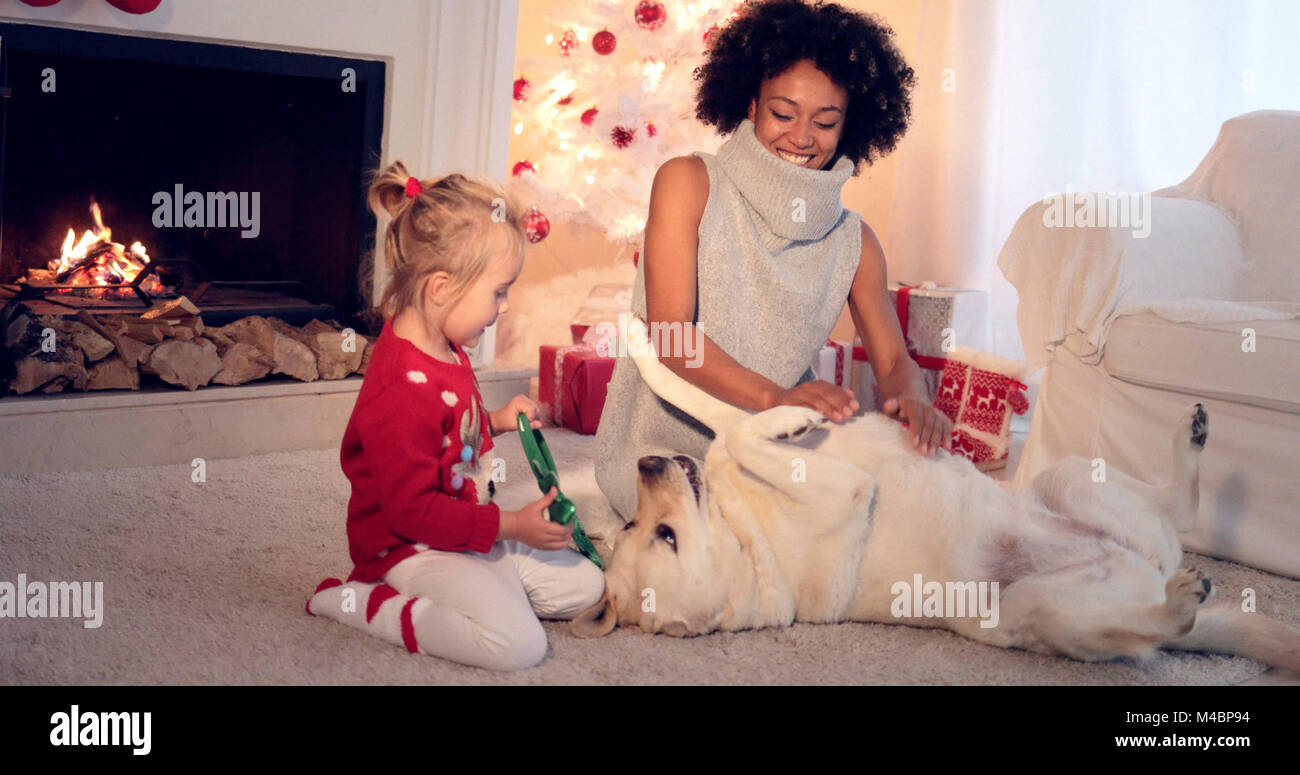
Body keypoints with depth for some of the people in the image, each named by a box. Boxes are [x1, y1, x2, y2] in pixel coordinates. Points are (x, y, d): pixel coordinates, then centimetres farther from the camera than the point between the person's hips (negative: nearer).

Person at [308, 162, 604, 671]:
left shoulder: (446, 352, 4)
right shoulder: (404, 389, -29)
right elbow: (413, 510, -27)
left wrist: (495, 421, 8)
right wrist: (510, 525, -22)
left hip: (468, 532, 10)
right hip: (414, 548, -10)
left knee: (585, 586, 13)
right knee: (519, 643, -27)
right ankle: (360, 603, -12)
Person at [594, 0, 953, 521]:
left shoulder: (853, 239, 7)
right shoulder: (688, 182, -5)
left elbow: (894, 362, 3)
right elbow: (669, 332, -16)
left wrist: (912, 399, -24)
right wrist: (774, 396, -33)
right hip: (663, 449, -5)